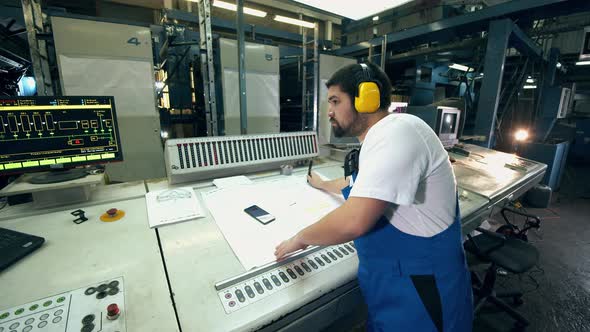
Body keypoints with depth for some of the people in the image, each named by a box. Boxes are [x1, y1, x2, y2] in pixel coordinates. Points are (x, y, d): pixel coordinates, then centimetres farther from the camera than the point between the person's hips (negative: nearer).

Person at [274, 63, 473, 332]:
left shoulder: (398, 132, -25)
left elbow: (353, 221, -33)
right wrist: (322, 184, 41)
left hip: (420, 296, -8)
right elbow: (356, 184, 27)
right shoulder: (378, 140, 8)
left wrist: (301, 238, -15)